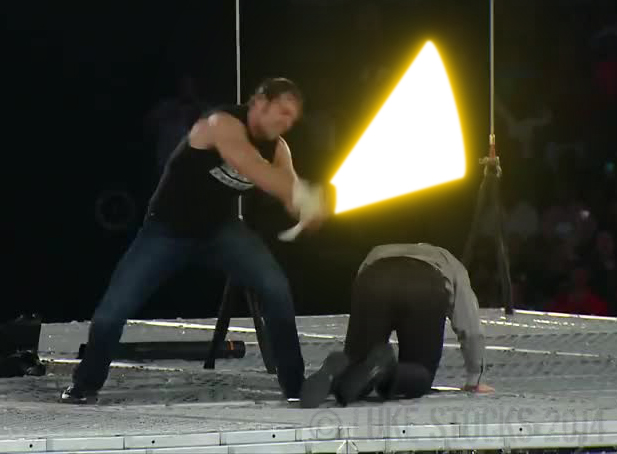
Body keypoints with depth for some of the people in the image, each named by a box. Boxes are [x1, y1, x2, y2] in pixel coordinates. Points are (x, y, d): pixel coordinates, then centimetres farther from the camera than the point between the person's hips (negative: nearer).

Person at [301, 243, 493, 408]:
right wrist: (474, 381, 47)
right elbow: (471, 330, 38)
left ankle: (339, 373, -24)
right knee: (419, 377, 11)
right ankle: (385, 371, -24)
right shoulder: (451, 264, 42)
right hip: (427, 290, -1)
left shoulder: (376, 254, 46)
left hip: (372, 284, 1)